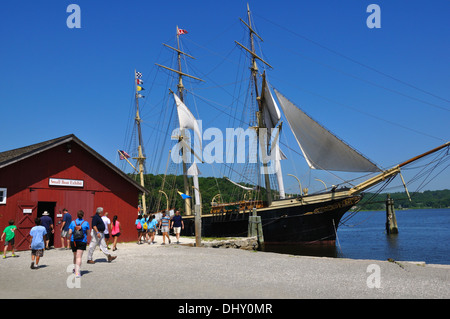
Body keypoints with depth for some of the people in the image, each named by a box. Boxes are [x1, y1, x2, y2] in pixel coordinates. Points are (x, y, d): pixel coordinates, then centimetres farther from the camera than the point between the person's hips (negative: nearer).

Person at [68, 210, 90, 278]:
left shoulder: (73, 222, 2)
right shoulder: (86, 223, -2)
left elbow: (70, 232, -1)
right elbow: (88, 233, 3)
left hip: (73, 241, 3)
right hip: (82, 241, -2)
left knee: (75, 256, 21)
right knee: (79, 257, -6)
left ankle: (75, 268, 36)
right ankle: (77, 272, -16)